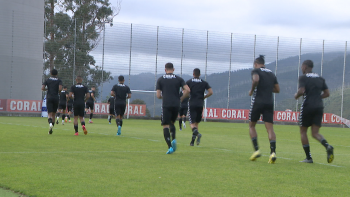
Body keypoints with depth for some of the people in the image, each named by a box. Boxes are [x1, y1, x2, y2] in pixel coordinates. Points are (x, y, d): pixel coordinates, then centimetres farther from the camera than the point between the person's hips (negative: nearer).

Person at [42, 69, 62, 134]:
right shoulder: (59, 81, 5)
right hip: (56, 98, 1)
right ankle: (51, 129, 13)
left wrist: (47, 89, 15)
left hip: (49, 98, -1)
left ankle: (50, 123, -39)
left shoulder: (47, 80, 7)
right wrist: (58, 90, 9)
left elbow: (42, 88, -5)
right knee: (54, 114, 12)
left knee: (49, 114, -7)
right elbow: (60, 88, -13)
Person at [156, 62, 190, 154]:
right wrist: (180, 99, 10)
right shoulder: (178, 79, 8)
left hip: (166, 105, -3)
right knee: (172, 123, 22)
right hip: (176, 105, 3)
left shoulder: (160, 79, 6)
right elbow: (187, 90, -4)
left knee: (165, 126, -1)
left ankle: (170, 146, -14)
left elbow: (158, 95, 2)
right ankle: (173, 139, -2)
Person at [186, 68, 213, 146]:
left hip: (192, 104, -2)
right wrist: (203, 97, 12)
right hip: (200, 104, 2)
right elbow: (211, 92, -1)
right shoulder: (204, 83, 9)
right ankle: (192, 141, 9)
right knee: (196, 123, 13)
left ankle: (196, 132, -37)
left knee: (192, 123, -5)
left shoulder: (189, 82, 2)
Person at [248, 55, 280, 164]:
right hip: (269, 103, 4)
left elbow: (256, 79, -22)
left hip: (258, 101, -4)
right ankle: (273, 152, -19)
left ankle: (256, 150, 1)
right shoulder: (271, 73, 17)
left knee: (251, 126, 12)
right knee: (270, 128, -3)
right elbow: (277, 89, 17)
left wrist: (252, 90, -7)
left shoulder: (256, 71, 0)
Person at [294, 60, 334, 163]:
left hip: (307, 106, -5)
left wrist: (296, 95, 3)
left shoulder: (303, 78, -4)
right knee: (315, 133, 5)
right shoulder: (320, 78, 14)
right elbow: (327, 93, 12)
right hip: (319, 107, 5)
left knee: (303, 131, 9)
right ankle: (327, 146, -26)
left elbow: (301, 91, -17)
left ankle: (308, 157, 6)